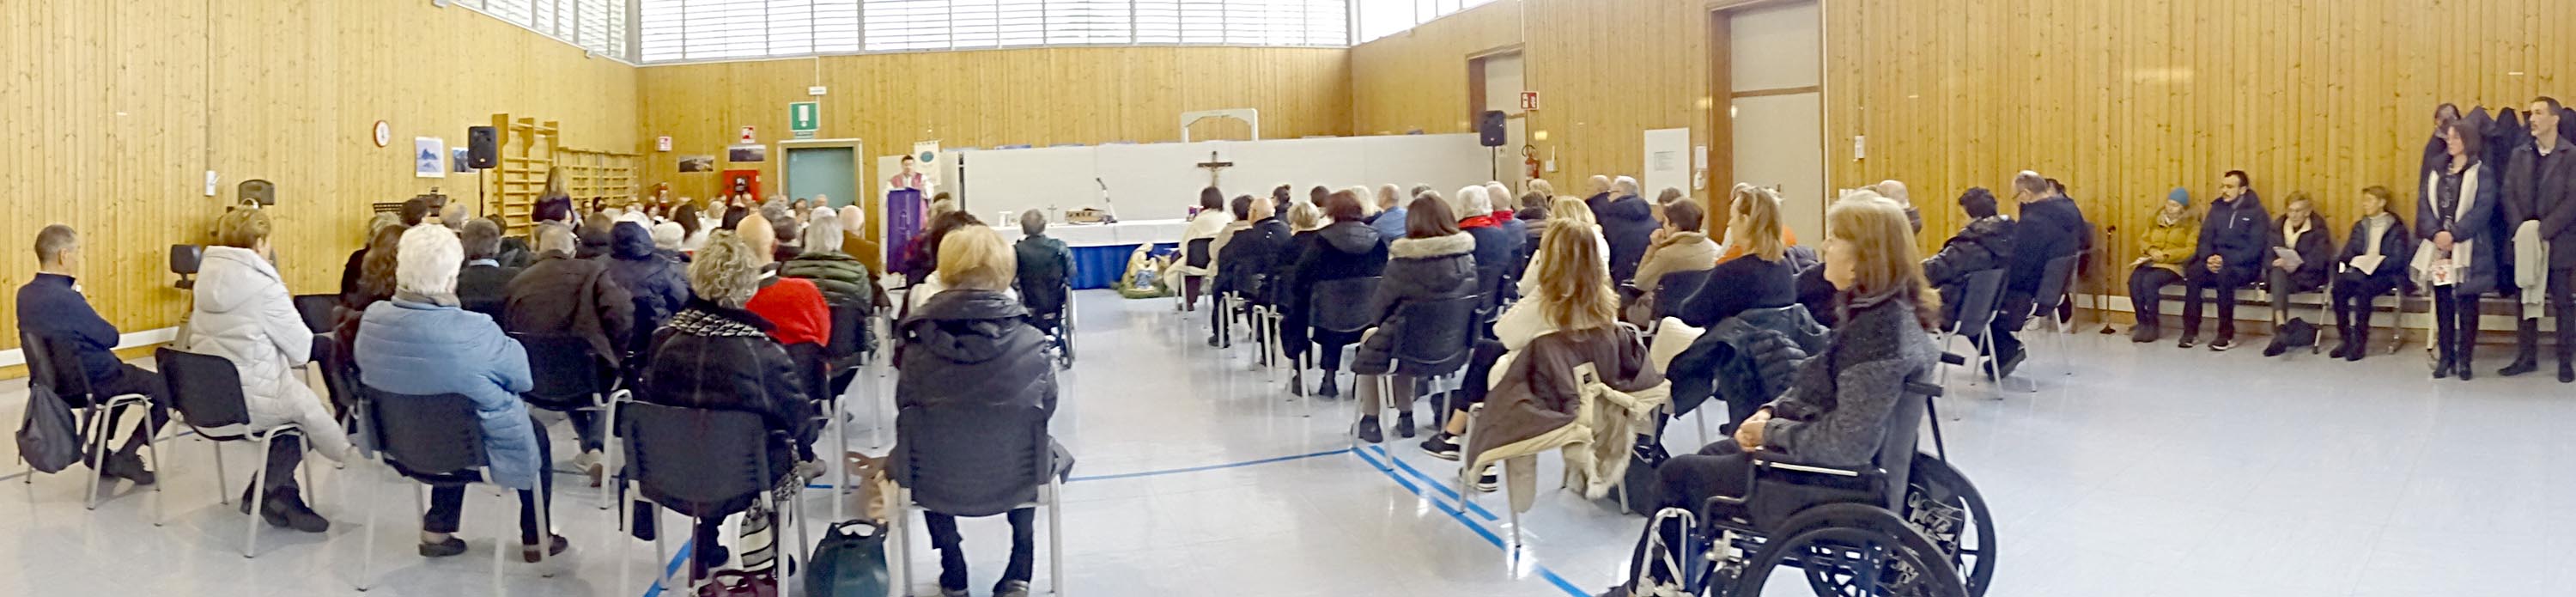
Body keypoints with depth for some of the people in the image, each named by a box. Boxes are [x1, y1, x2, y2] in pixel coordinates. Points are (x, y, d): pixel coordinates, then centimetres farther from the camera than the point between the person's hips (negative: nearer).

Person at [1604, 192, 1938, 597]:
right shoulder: (1880, 310, 2)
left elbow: (1847, 443, -32)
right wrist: (1772, 412, 0)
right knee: (1714, 454, 25)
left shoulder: (1880, 328, -28)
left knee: (1675, 474, 6)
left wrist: (1772, 432, -18)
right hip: (1827, 455, 10)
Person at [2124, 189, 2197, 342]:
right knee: (2134, 280, -29)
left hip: (2174, 264, -4)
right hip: (2150, 261, 4)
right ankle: (2142, 323, -20)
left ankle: (2153, 325, -22)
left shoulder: (2192, 224, 4)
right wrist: (2151, 250, -7)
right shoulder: (2156, 220, 19)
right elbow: (2142, 240, 15)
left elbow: (2191, 250, -7)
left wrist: (2166, 255, -17)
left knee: (2149, 281, -34)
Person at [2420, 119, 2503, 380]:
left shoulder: (2482, 172, 0)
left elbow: (2483, 209, -9)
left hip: (2468, 250, -4)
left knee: (2467, 306, -1)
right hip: (2438, 250, 4)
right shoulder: (2437, 173, 14)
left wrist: (2454, 234, -17)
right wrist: (2436, 233, -10)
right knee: (2442, 305, 5)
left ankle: (2465, 360, 4)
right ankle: (2445, 357, 10)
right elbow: (2424, 205, 6)